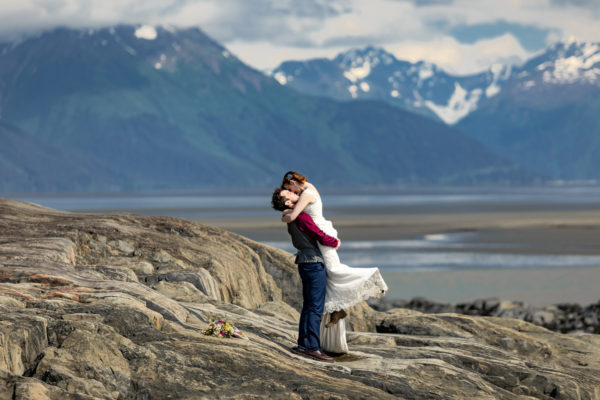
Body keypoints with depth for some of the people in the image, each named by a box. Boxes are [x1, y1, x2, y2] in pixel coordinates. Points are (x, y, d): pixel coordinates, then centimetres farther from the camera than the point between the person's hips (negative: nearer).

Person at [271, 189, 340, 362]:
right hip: (314, 264, -9)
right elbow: (322, 238, -16)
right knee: (316, 308, -10)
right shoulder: (301, 217, -16)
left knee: (308, 307, 13)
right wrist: (335, 243, 4)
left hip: (305, 265, 9)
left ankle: (303, 345, 15)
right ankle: (313, 347, -13)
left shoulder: (292, 220, 14)